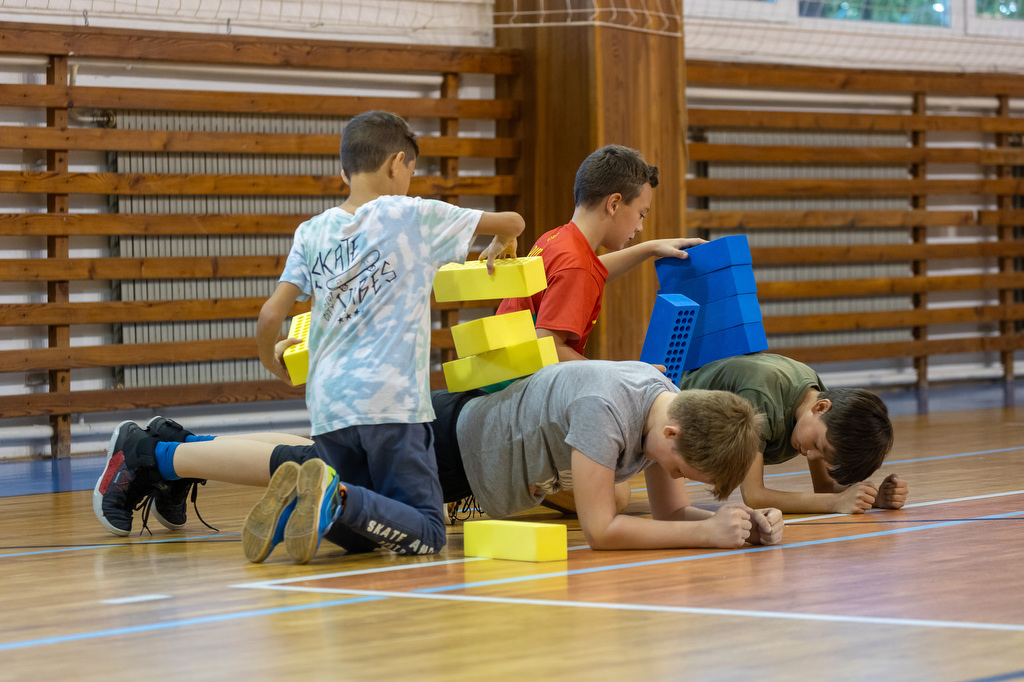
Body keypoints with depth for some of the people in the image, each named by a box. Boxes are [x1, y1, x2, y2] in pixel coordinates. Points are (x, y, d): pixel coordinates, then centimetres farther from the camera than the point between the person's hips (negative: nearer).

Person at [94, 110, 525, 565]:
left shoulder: (312, 232, 11)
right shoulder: (413, 216, 3)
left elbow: (270, 316, 5)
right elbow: (513, 222, 8)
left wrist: (270, 359, 27)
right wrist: (499, 249, 32)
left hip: (328, 404, 5)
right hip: (391, 403, -4)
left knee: (357, 535, 17)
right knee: (427, 535, -1)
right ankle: (336, 496, -27)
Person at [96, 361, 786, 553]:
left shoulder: (676, 409, -12)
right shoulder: (606, 408, -38)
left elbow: (670, 511, -4)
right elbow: (600, 528, -37)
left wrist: (741, 520, -21)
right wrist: (709, 532, -38)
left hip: (480, 427, 8)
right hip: (453, 443, -8)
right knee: (303, 467, 6)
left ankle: (178, 442, 40)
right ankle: (148, 454, 23)